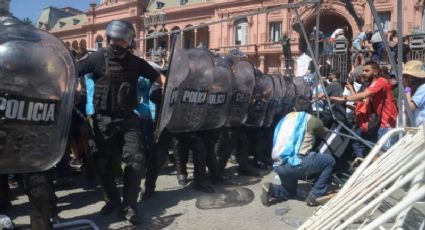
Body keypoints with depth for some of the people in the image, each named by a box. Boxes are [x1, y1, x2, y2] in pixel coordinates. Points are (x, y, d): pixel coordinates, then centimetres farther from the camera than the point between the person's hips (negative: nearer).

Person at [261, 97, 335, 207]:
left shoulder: (285, 118, 22)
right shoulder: (311, 119, 7)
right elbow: (325, 134, 25)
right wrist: (320, 128, 49)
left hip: (278, 166, 7)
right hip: (294, 163, -7)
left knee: (290, 191, 32)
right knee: (329, 161, 14)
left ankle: (271, 190, 2)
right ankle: (315, 196, 10)